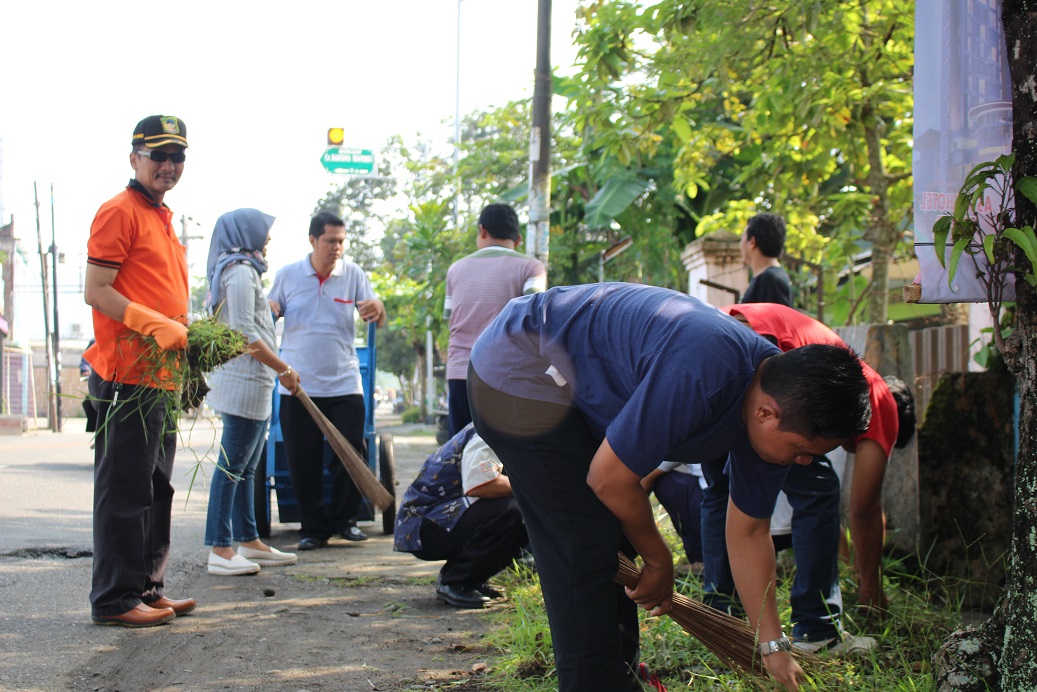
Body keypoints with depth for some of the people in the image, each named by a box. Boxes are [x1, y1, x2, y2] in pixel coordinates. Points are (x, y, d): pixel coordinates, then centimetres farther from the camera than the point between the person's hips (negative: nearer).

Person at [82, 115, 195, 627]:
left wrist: (188, 334, 12)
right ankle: (115, 600, 1)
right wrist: (155, 324, -22)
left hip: (161, 377, 10)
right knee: (125, 490, -5)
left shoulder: (163, 218, 20)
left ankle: (149, 589, 22)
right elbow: (95, 290, -15)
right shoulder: (119, 212, -8)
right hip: (126, 376, -10)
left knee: (156, 489, 14)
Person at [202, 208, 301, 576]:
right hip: (245, 383, -11)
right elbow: (245, 335, -18)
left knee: (246, 467, 13)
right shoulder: (240, 272, -12)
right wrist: (284, 369, -13)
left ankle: (249, 541, 20)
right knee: (232, 466, -10)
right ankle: (220, 550, -9)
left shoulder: (241, 270, 20)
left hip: (253, 383, 11)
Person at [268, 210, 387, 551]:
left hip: (344, 384, 0)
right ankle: (312, 527, 13)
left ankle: (343, 519, 14)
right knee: (303, 461, 1)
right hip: (298, 385, 0)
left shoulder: (354, 274, 1)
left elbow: (378, 322, -1)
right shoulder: (287, 275, 3)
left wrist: (377, 309, -26)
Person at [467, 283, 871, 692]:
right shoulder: (702, 371, -36)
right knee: (587, 551, -11)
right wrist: (659, 563, -8)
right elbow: (609, 479, -25)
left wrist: (774, 647, 5)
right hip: (520, 376, -9)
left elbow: (747, 533, 6)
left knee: (614, 548, 11)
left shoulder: (774, 396, -6)